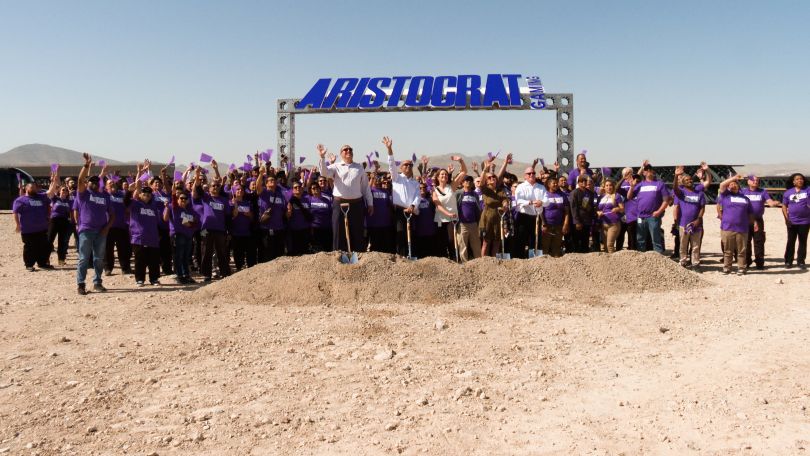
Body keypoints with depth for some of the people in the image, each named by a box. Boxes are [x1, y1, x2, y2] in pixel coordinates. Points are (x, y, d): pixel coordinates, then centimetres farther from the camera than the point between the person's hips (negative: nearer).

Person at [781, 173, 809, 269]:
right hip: (792, 222, 0)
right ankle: (788, 261, 12)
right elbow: (784, 206, 4)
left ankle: (801, 261, 13)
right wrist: (786, 218, -6)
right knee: (791, 242, 6)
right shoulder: (788, 192, 4)